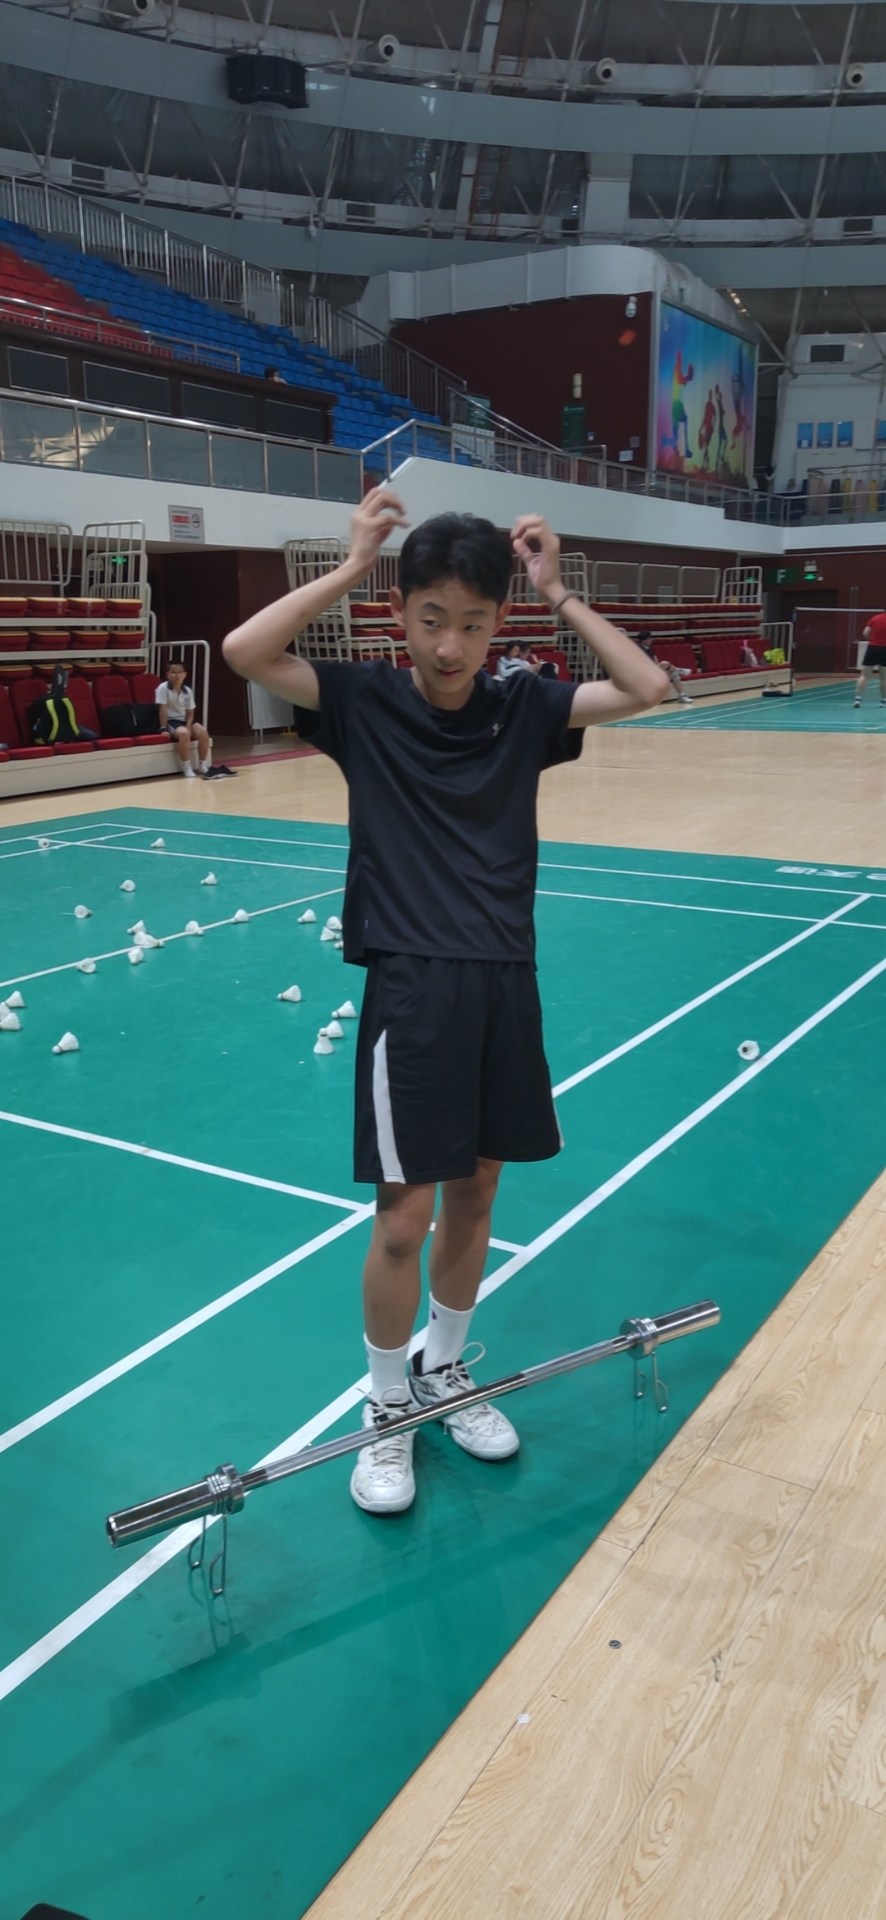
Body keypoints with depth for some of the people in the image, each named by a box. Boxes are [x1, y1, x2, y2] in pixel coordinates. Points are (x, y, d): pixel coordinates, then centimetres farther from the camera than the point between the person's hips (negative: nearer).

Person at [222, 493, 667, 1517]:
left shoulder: (522, 709, 5)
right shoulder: (363, 702, -3)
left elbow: (646, 687, -2)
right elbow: (243, 650, -16)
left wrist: (557, 592, -3)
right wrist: (351, 565, -12)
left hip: (505, 984, 4)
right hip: (411, 987, -3)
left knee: (474, 1194, 15)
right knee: (404, 1217, -1)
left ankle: (443, 1370, 37)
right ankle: (386, 1407, 22)